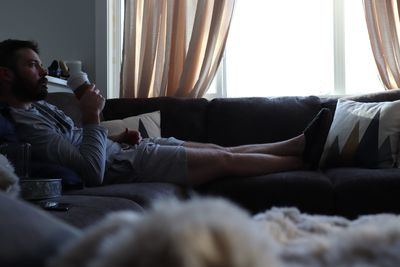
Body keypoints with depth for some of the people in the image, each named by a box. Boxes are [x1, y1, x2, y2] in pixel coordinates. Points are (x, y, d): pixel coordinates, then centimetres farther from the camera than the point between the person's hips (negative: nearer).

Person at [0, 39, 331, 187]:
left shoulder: (37, 105, 7)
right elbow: (93, 171, -30)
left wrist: (120, 137, 5)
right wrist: (92, 116, -25)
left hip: (122, 149, 10)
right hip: (124, 166, -10)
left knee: (219, 149, 11)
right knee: (225, 159, -2)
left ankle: (299, 143, 21)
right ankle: (303, 160, 16)